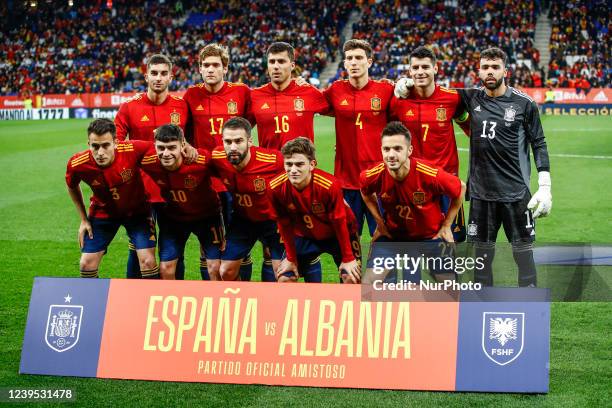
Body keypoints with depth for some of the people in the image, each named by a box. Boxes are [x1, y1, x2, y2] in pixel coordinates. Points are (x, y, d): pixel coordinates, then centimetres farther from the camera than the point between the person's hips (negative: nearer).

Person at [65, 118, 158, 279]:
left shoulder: (133, 150, -33)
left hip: (136, 210, -2)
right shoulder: (77, 164, -24)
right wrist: (84, 219, 1)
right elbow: (72, 188, 0)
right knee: (86, 265, -2)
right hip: (103, 212, 2)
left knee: (148, 262, -12)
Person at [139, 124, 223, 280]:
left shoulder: (203, 159, -35)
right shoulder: (147, 161, -27)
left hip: (206, 215, -2)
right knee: (166, 268, 0)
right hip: (172, 216, 2)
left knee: (215, 268, -4)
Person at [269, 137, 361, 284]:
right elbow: (284, 225, -10)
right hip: (305, 236, 3)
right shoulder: (276, 188, -25)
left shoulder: (330, 185, -35)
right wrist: (291, 258, -3)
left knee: (351, 278, -15)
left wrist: (348, 259, -16)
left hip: (339, 235, -3)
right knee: (284, 278, -5)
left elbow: (339, 223, -23)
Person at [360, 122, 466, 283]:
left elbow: (461, 188, -9)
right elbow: (366, 192, 6)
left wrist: (446, 226, -4)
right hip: (392, 234, 1)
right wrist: (380, 222, 2)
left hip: (431, 234, -1)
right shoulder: (374, 176, -22)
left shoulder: (431, 175, -30)